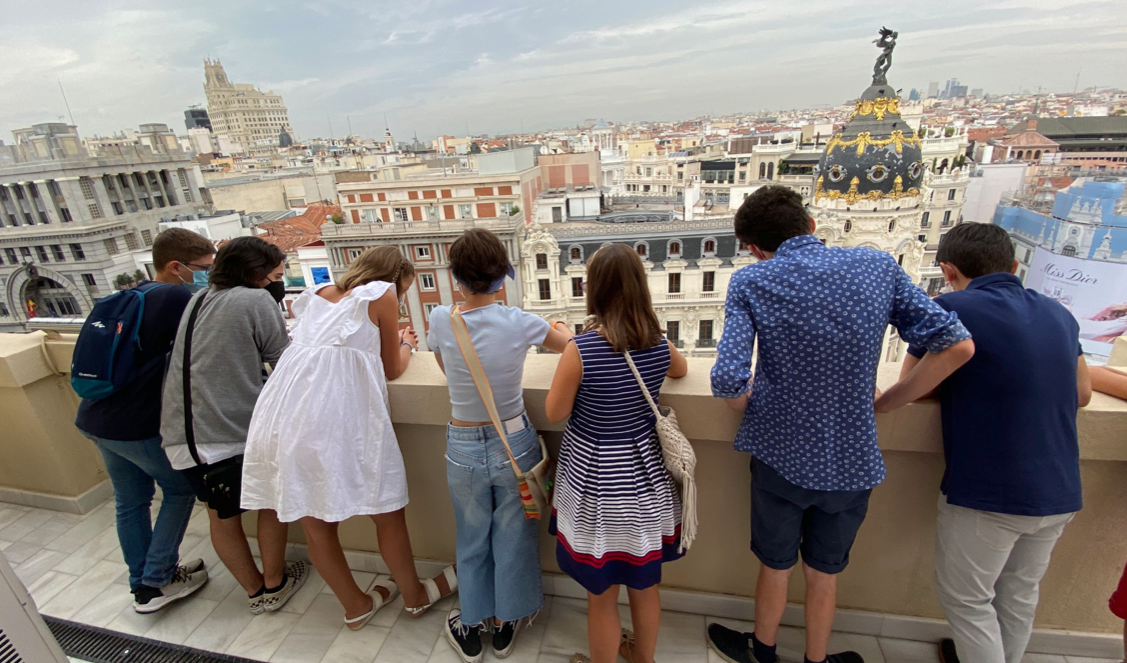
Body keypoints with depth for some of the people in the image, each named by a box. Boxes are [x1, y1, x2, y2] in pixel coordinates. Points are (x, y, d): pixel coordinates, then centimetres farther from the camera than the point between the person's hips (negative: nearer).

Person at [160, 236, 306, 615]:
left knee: (221, 515, 22)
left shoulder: (199, 299, 12)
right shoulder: (256, 300, -11)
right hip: (231, 435, -7)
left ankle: (255, 591, 39)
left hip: (180, 437, 8)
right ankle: (274, 585, 32)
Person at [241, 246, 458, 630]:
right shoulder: (382, 294, 6)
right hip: (337, 408, -7)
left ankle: (355, 606, 36)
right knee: (386, 509, 12)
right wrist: (406, 344, 32)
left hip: (287, 403, 7)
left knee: (313, 520, 18)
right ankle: (415, 596, 31)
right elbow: (392, 368, 12)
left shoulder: (320, 293, 23)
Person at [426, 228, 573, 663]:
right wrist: (560, 332, 26)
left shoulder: (442, 321, -12)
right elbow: (569, 343, 4)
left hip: (463, 447, 1)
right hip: (514, 443, -1)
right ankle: (504, 626, 41)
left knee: (472, 540, 22)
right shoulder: (519, 323, -16)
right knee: (512, 537, 20)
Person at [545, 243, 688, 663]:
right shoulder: (659, 345, -9)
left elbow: (554, 413, -10)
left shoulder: (580, 349, -23)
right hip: (643, 474, 5)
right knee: (645, 581, 25)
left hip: (595, 478, -4)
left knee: (601, 592, 16)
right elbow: (681, 370, 15)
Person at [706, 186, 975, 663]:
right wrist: (882, 403, 1)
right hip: (852, 461, 2)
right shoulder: (879, 266, -6)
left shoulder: (750, 281, -15)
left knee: (775, 566, 23)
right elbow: (958, 346, -7)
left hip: (780, 456, -2)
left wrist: (750, 407, -3)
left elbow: (728, 380, -24)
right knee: (824, 572, 25)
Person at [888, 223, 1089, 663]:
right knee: (1020, 592, 25)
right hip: (1060, 492, 7)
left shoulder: (951, 309, -14)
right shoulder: (1058, 314, 7)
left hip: (987, 492, -7)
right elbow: (1081, 394, 16)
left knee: (965, 598, 13)